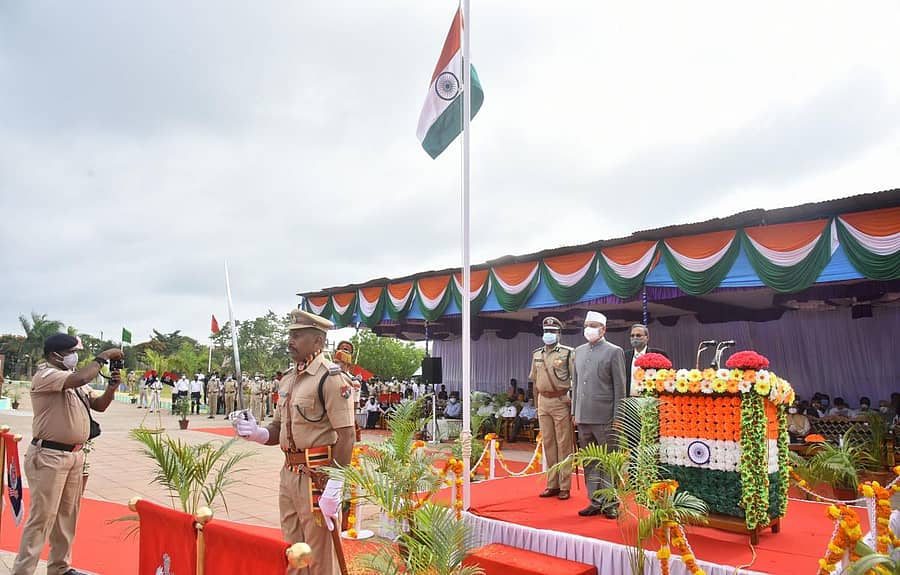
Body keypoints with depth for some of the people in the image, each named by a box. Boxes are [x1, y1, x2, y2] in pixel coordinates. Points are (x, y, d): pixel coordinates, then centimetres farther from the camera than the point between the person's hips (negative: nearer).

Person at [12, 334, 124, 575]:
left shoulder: (74, 378, 13)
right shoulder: (45, 375, -13)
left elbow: (99, 405, 16)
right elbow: (81, 379, -31)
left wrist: (111, 387, -2)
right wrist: (103, 357, -18)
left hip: (75, 455, 8)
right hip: (49, 456, -8)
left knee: (67, 515, 15)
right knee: (42, 516, -5)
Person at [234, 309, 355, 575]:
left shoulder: (331, 378, -15)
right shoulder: (288, 379, 12)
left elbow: (346, 437, -19)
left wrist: (333, 490, -22)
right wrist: (255, 432, -5)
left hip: (317, 477, -8)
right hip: (289, 474, 8)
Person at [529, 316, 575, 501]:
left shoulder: (567, 353, -4)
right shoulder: (537, 354, 12)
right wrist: (537, 404, 15)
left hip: (561, 401, -5)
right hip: (543, 401, 5)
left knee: (564, 444, -1)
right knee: (548, 444, 9)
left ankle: (564, 486, 6)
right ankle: (552, 485, 17)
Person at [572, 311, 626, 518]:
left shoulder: (614, 352, -3)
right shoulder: (579, 351, 14)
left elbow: (619, 387, -6)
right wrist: (574, 412, 11)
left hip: (604, 418, -6)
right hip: (583, 417, 6)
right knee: (590, 462, 11)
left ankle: (611, 504, 12)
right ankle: (595, 502, 21)